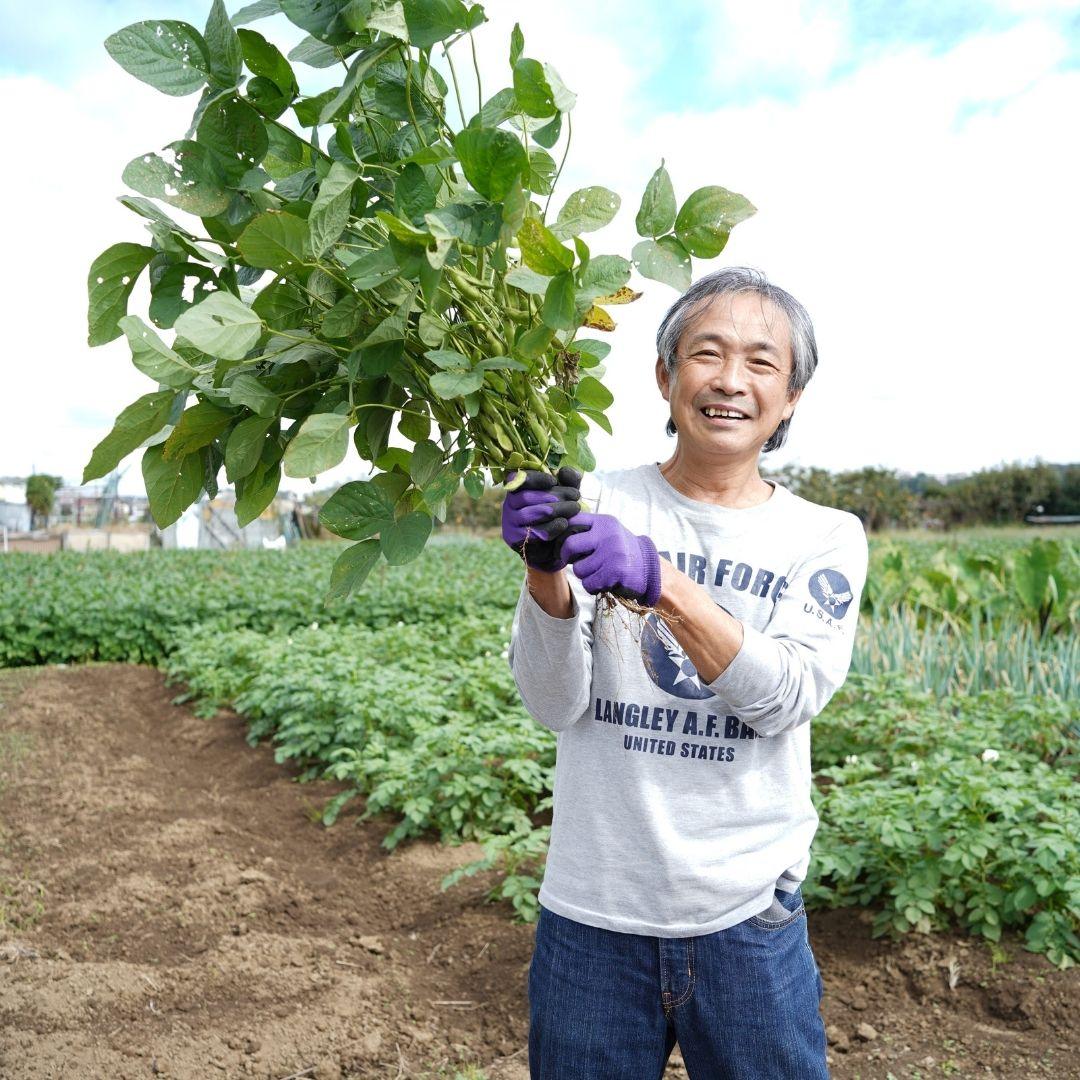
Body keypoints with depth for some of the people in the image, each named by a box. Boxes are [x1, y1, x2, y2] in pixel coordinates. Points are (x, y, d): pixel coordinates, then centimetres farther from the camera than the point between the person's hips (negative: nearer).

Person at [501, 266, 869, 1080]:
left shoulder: (827, 538, 0)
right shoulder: (596, 504, -4)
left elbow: (790, 696, -15)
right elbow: (554, 705, -9)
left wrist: (659, 580, -29)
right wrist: (545, 570, -27)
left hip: (749, 920, 1)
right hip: (591, 916, 0)